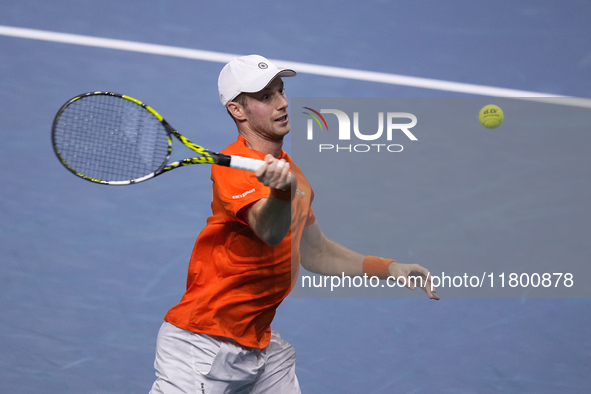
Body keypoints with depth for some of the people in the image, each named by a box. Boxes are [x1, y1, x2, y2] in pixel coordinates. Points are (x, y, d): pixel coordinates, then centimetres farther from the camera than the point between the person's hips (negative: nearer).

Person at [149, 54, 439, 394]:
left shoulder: (290, 170, 10)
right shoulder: (235, 165, -16)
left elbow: (313, 251, 22)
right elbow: (269, 232, -35)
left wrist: (389, 268, 15)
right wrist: (282, 189, -55)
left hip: (262, 345, 8)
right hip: (203, 344, -8)